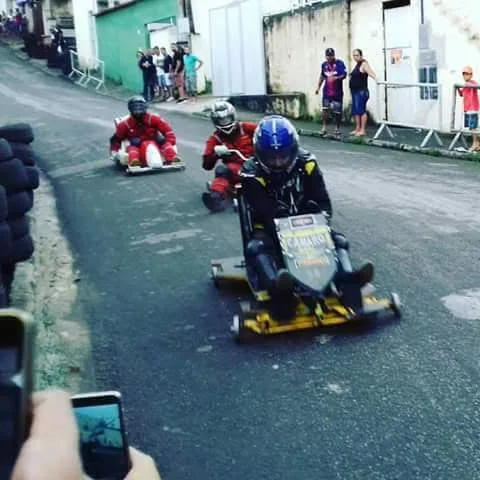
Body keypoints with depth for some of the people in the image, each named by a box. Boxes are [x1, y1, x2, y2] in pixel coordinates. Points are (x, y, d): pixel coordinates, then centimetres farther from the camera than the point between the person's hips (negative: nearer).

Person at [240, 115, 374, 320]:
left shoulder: (305, 163, -5)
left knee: (338, 240, -18)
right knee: (256, 248, -35)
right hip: (271, 229, -4)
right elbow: (266, 213, -23)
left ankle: (347, 279, -47)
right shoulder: (252, 174, -14)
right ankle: (278, 290, -64)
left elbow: (323, 201, -5)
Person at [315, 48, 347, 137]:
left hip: (337, 92, -4)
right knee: (325, 110, -3)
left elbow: (344, 75, -14)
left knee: (337, 111, 2)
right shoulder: (324, 64, 9)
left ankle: (337, 129, 14)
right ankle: (324, 128, 3)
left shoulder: (339, 63, -7)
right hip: (326, 92, 4)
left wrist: (335, 78, -30)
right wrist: (318, 87, 21)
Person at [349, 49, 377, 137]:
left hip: (362, 91, -10)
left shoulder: (364, 64, -10)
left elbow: (371, 73, -26)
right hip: (355, 91, 10)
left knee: (361, 110, -9)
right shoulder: (357, 65, 16)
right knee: (355, 110, 11)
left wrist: (376, 79, -42)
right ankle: (357, 129, 18)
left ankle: (362, 130, -7)